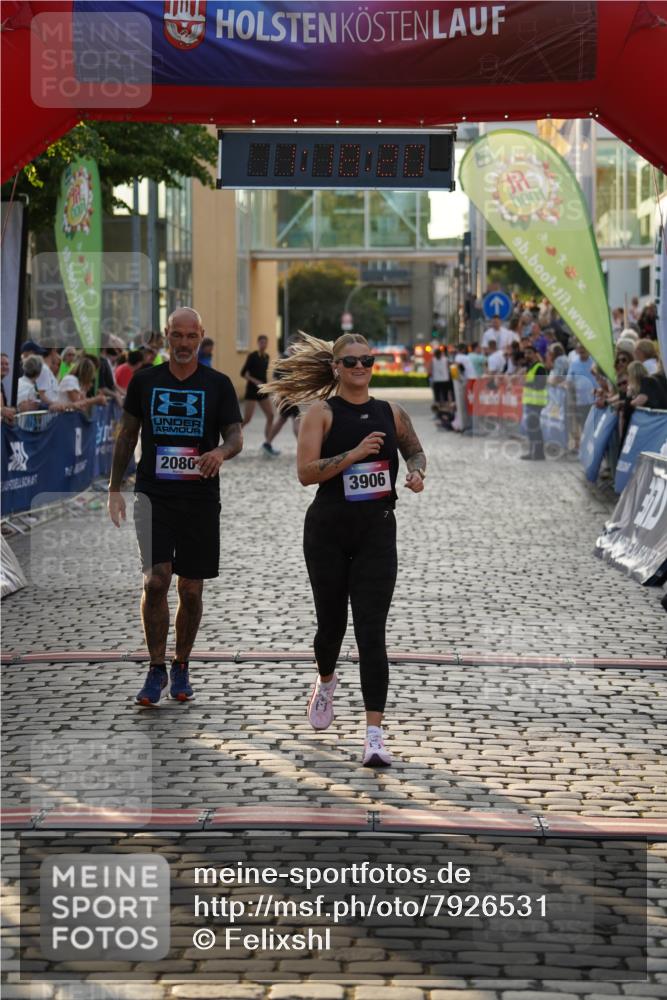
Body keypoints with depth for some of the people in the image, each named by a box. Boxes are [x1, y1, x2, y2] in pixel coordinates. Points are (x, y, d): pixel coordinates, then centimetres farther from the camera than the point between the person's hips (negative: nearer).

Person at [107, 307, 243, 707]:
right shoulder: (145, 380, 5)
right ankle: (157, 669, -1)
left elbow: (236, 435, -3)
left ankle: (181, 667, 24)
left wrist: (222, 451, -27)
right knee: (156, 580, -14)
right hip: (154, 494, 0)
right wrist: (115, 488, 8)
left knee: (191, 590, 6)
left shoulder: (218, 384, 2)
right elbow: (128, 435, 12)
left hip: (201, 498, 0)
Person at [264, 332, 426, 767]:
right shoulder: (323, 413, -3)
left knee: (371, 632, -8)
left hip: (377, 532, 1)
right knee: (331, 621, 13)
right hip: (329, 530, -1)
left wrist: (417, 472, 3)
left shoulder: (392, 413, 7)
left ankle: (375, 735, -11)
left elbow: (415, 451, 24)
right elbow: (305, 472, -13)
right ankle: (326, 683, 48)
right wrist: (353, 454, -23)